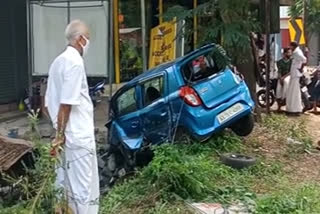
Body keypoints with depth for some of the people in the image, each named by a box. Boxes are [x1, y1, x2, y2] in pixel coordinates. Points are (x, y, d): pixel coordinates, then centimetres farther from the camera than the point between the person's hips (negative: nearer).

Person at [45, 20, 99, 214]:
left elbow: (51, 102, 15)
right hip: (78, 136, -9)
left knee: (66, 185, 17)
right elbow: (66, 104, -20)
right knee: (84, 189, -1)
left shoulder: (59, 61, 12)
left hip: (67, 136, 9)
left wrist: (60, 134, 19)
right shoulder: (75, 62, -15)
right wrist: (60, 135, -15)